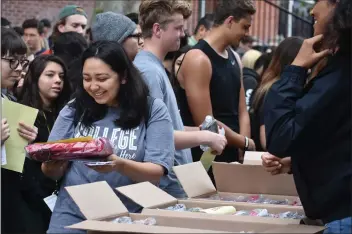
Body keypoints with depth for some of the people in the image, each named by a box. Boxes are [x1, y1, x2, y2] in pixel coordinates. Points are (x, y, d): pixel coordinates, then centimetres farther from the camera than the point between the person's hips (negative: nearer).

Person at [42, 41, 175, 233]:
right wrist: (51, 165, -20)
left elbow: (157, 172, -11)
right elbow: (53, 172, 3)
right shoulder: (74, 110, 3)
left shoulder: (153, 110, -4)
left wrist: (119, 165, -29)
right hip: (71, 217, 2)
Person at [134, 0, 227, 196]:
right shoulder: (148, 71, -18)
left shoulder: (156, 67, 12)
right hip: (165, 186, -10)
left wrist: (197, 131, 12)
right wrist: (205, 137, -15)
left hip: (174, 181, 10)